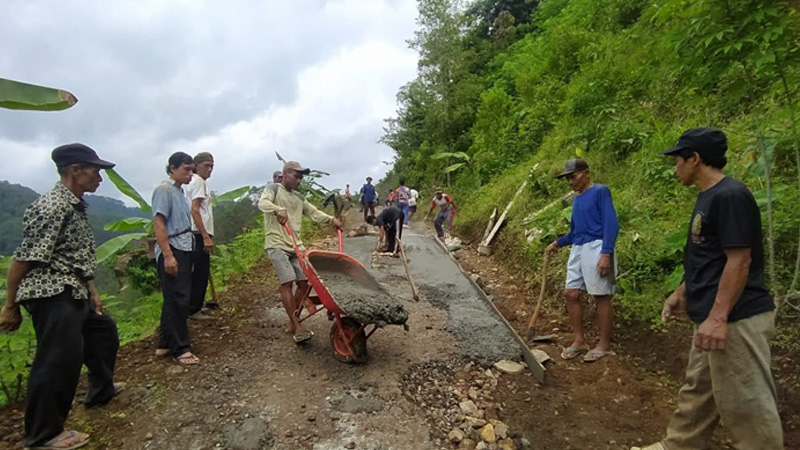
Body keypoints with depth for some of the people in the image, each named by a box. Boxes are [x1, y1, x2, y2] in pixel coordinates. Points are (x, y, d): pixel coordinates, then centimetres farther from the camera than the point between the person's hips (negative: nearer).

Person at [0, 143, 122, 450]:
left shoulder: (76, 206, 12)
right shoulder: (52, 207, -18)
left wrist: (92, 291, 17)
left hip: (74, 295, 11)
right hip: (52, 296, -10)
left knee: (103, 332, 24)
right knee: (59, 360, -4)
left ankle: (101, 390, 44)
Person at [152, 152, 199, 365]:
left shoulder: (180, 191, 16)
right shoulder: (164, 189, -10)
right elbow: (158, 224, -17)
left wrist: (184, 252, 16)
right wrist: (168, 255, -22)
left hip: (184, 250, 9)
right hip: (171, 252, -9)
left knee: (174, 299, 14)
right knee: (177, 300, -5)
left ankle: (165, 343, 25)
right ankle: (180, 349, 4)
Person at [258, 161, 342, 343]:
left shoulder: (299, 198, 19)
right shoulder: (273, 190, 0)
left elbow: (314, 213, 20)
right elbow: (262, 203, -20)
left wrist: (331, 219, 2)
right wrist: (278, 210, -41)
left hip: (296, 246, 7)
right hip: (277, 245, -7)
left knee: (304, 282, 1)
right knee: (287, 282, -15)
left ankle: (293, 322, 15)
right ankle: (297, 326, -10)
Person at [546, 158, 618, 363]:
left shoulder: (600, 191, -5)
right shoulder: (577, 198, 17)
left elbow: (611, 224, -14)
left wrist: (606, 253, -21)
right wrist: (558, 243, 16)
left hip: (596, 248, -8)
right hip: (577, 249, 8)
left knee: (601, 296, 0)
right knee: (571, 293, 6)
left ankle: (604, 345, 13)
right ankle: (579, 340, 18)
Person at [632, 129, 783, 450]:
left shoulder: (730, 196, -17)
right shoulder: (708, 197, 13)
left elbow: (739, 261, -22)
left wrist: (718, 317, -24)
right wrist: (682, 294, 21)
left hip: (735, 320, -11)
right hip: (712, 318, 11)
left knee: (744, 401, 2)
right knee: (697, 391, 20)